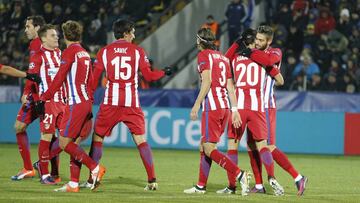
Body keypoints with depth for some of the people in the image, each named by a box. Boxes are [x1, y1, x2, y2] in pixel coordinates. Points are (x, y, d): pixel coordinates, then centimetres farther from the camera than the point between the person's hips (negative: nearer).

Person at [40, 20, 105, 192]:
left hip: (75, 103, -9)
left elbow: (59, 79, -13)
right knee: (72, 143, 9)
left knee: (64, 143, -7)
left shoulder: (70, 52, -8)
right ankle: (73, 184, 5)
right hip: (86, 101, 9)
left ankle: (95, 168, -12)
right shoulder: (85, 54, 17)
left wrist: (44, 98, -10)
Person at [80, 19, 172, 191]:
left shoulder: (104, 52, 5)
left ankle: (92, 179, 6)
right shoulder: (138, 51, 4)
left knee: (97, 137, 10)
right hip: (132, 103, 0)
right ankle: (152, 180, -4)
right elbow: (148, 76, 6)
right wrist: (164, 72, 24)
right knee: (140, 139, 4)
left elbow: (94, 79, 4)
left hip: (110, 102, 0)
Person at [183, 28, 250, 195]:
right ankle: (201, 186, 17)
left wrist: (196, 105, -13)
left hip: (212, 106, -8)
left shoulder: (204, 55, -3)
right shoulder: (223, 58, 19)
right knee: (204, 146, 15)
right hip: (225, 106, 8)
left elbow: (207, 82, -14)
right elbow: (230, 86, 14)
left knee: (209, 149, -9)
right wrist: (234, 109, 11)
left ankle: (240, 175, -22)